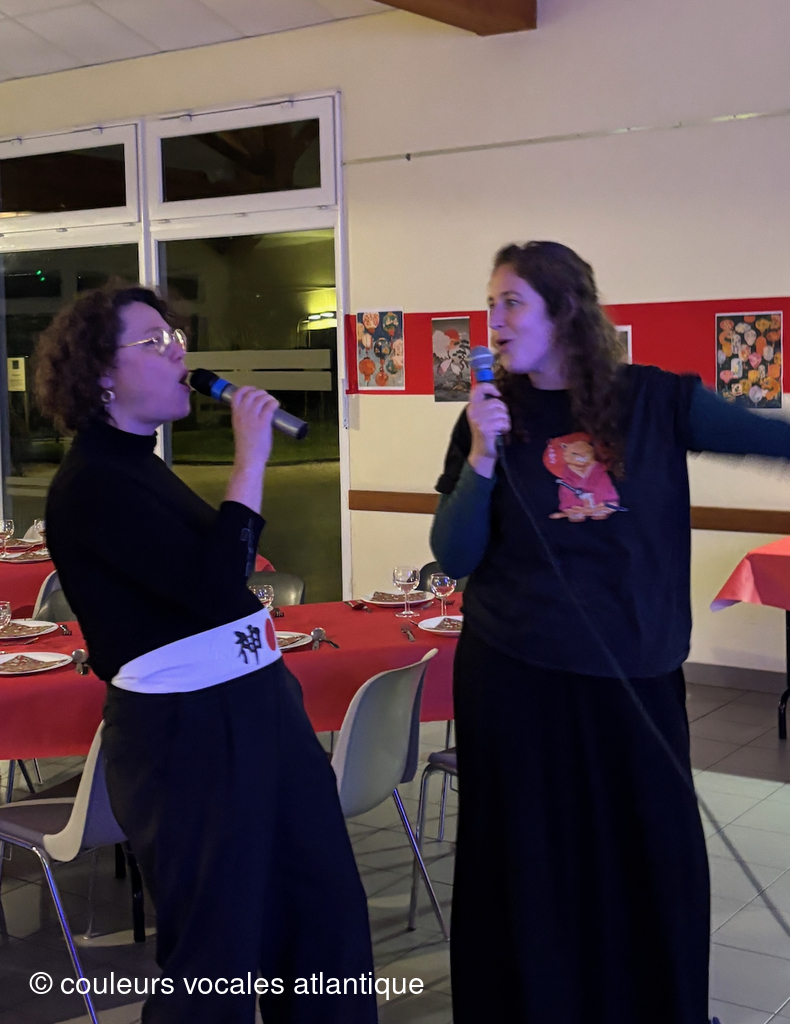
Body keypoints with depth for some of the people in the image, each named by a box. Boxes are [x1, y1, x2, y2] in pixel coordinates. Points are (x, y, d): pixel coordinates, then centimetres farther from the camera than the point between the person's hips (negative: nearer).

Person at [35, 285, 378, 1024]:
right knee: (219, 940, 7)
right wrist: (250, 456, -21)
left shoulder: (137, 464, 14)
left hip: (254, 703, 9)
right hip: (188, 730, -9)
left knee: (325, 904, 16)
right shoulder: (90, 484, -17)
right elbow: (214, 584, -27)